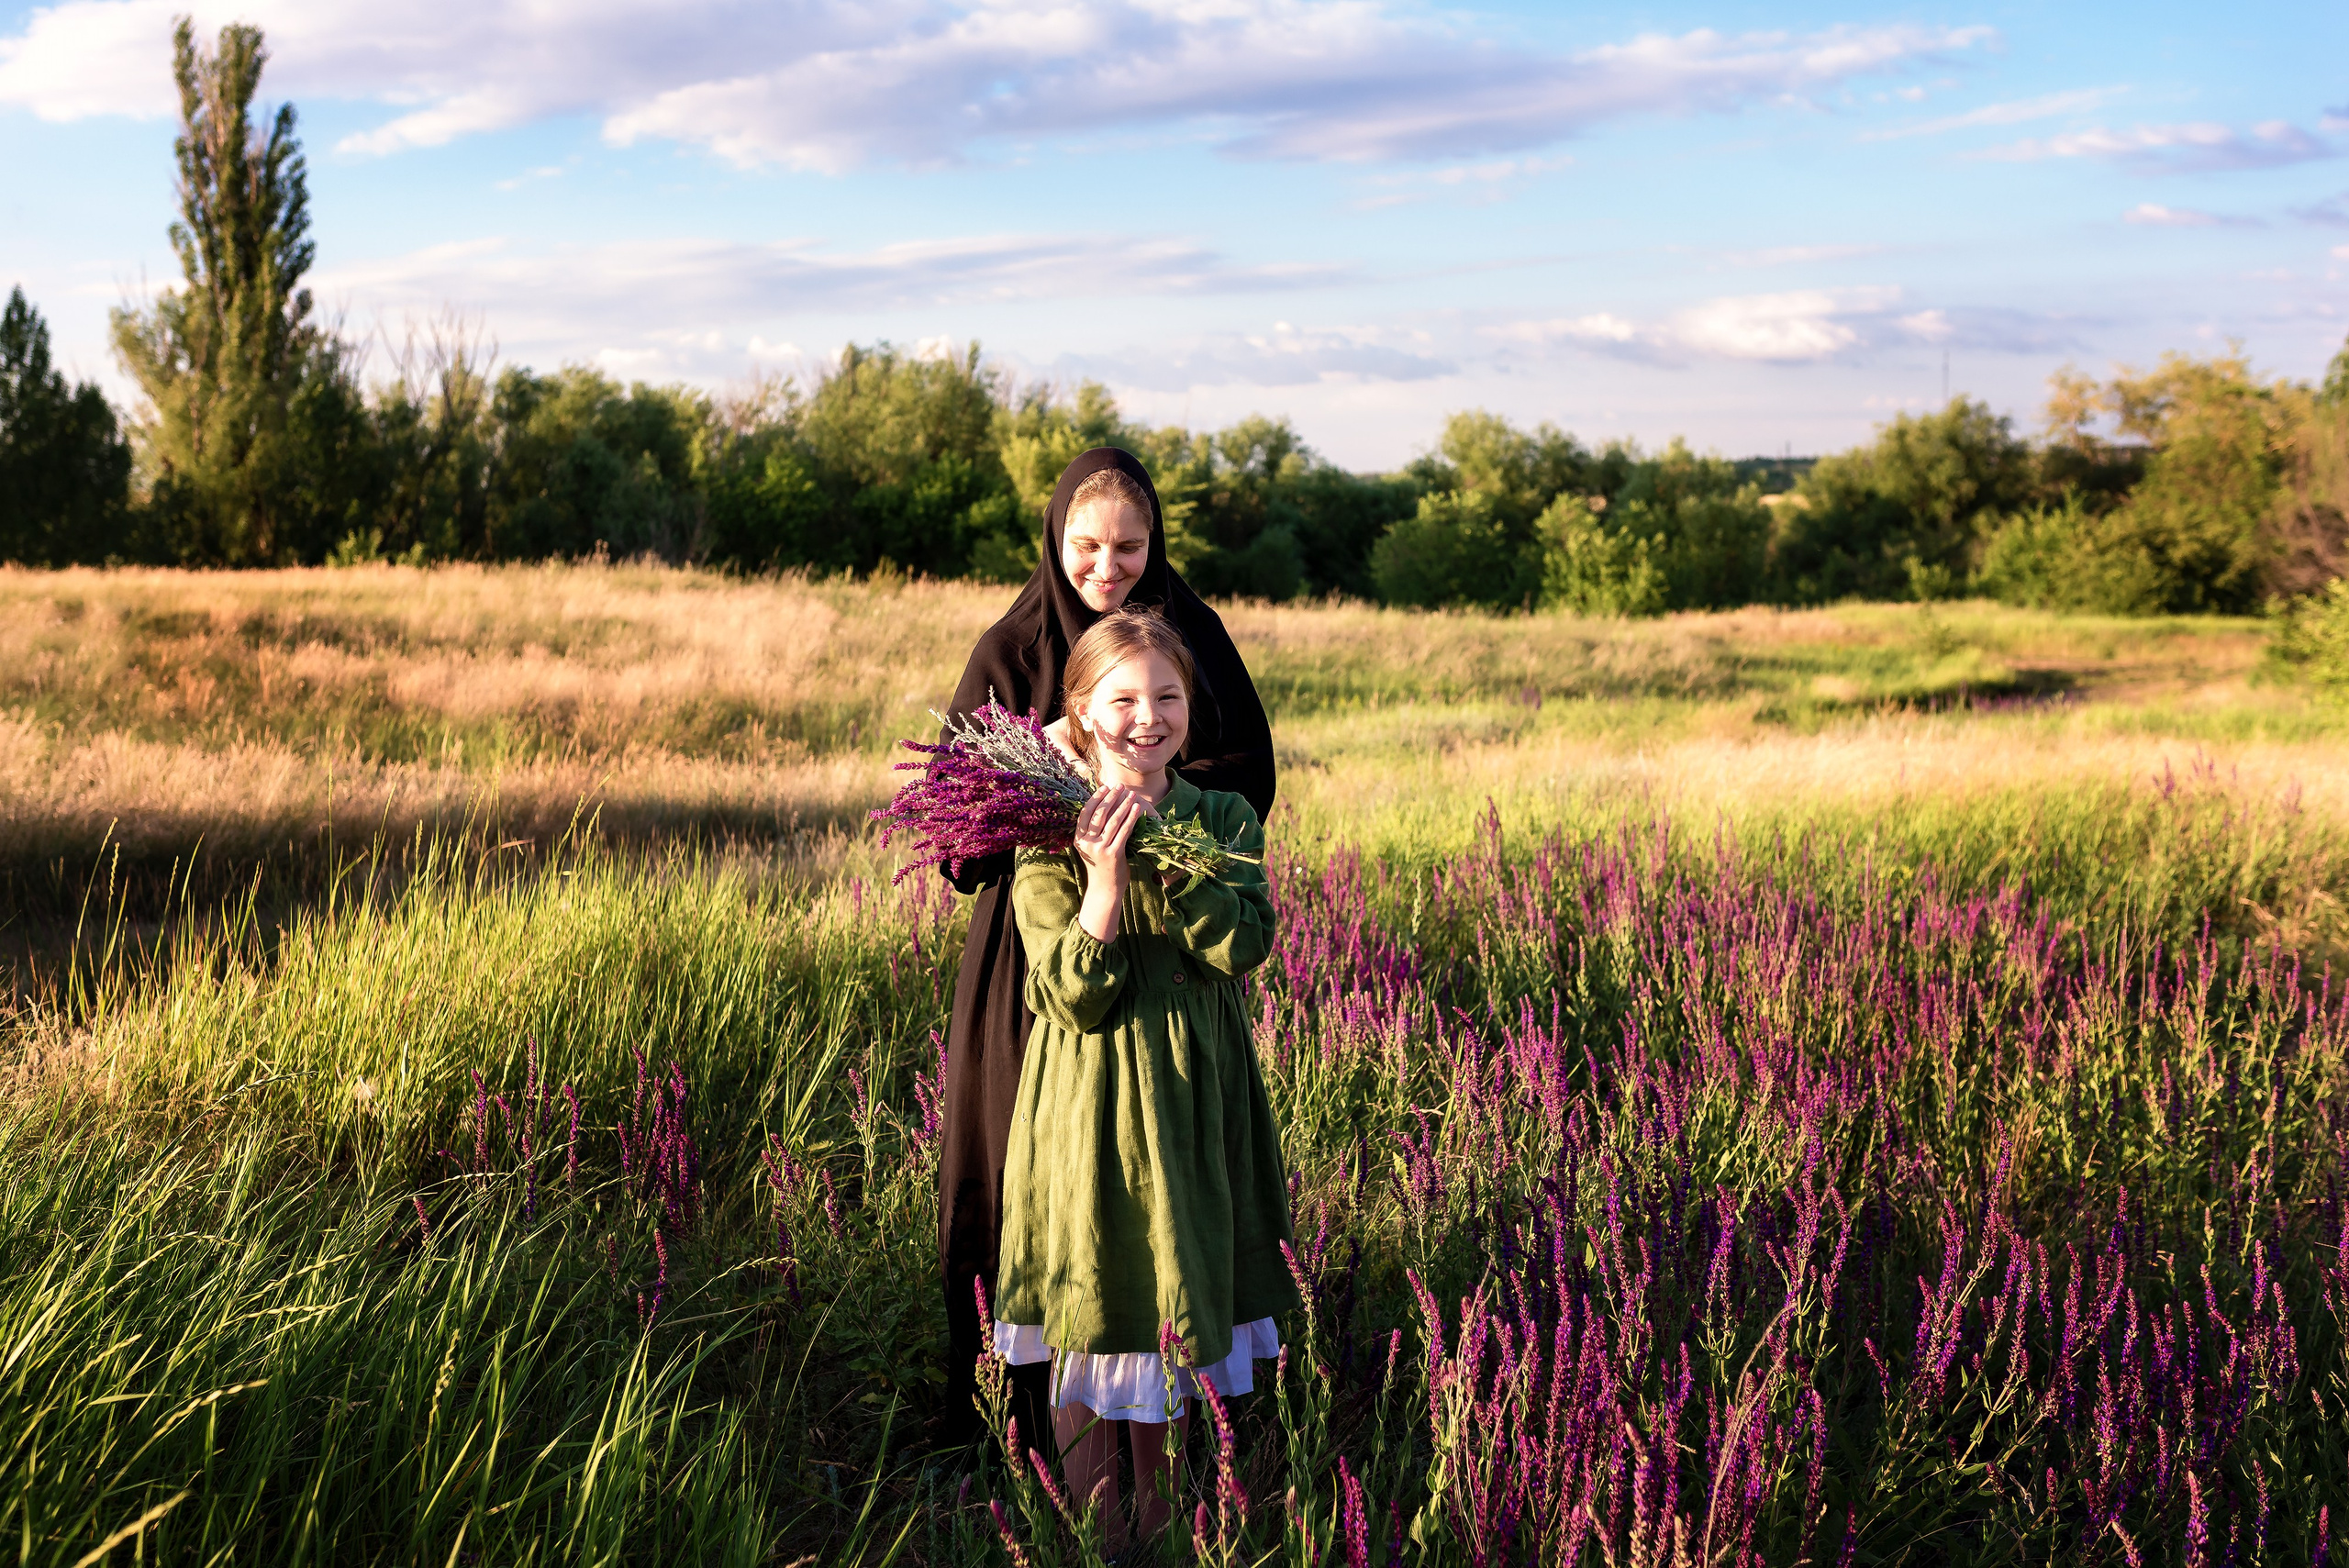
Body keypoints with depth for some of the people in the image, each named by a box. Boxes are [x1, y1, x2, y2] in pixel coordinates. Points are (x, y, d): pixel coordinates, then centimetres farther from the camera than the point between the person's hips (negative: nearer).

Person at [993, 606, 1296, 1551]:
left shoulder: (1223, 819, 1)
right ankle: (1097, 1531, 20)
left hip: (1197, 1092, 3)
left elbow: (1244, 945, -16)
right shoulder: (1050, 835, -7)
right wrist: (1105, 875, -25)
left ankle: (1168, 1525, 29)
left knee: (1181, 1310, 13)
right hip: (1091, 1099, -3)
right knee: (1091, 1331, 5)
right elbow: (1074, 997, -14)